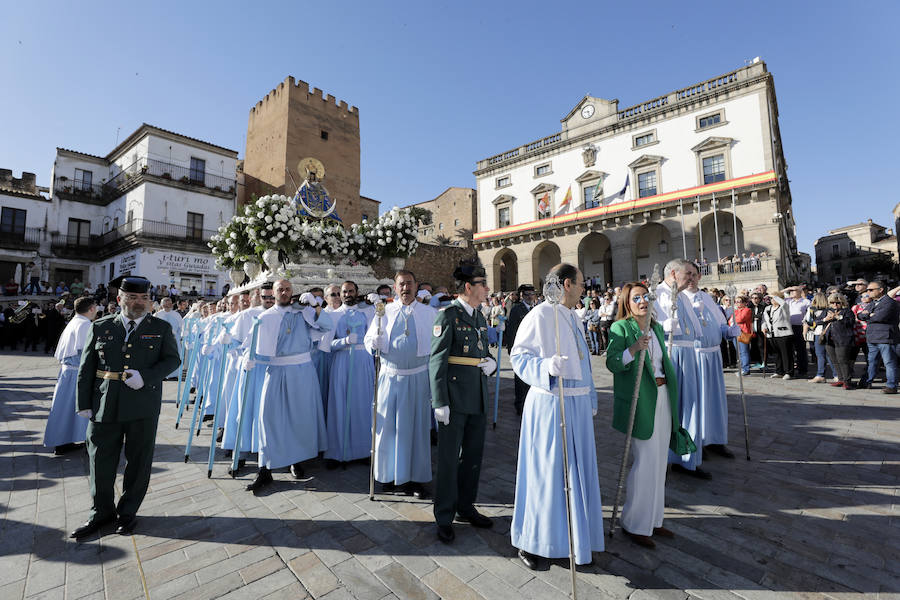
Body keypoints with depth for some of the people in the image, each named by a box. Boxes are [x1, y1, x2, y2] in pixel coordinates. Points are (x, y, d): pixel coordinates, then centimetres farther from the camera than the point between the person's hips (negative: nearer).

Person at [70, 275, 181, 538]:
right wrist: (84, 403, 3)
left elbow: (172, 359, 0)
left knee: (139, 462, 8)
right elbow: (86, 368, 8)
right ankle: (101, 511, 32)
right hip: (105, 406, 2)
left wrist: (145, 376, -16)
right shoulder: (101, 327, 6)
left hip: (144, 407, -1)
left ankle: (128, 512, 27)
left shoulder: (161, 328, 3)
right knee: (101, 460, 11)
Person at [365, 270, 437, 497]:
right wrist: (376, 341, -20)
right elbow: (370, 341, 2)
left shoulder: (429, 313, 2)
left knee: (416, 426, 6)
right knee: (387, 425, 8)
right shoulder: (384, 312, 4)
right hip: (390, 375, 1)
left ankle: (415, 478, 21)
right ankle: (389, 476, 27)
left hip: (418, 377, 0)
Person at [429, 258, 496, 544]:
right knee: (449, 459, 7)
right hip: (455, 400, -7)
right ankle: (444, 517, 25)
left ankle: (466, 507, 38)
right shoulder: (448, 316, -12)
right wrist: (440, 402, -17)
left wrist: (491, 363, -2)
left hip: (478, 399, 8)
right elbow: (437, 362, -15)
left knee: (473, 456, 18)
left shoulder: (480, 317, 11)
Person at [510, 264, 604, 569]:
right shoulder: (540, 315, -14)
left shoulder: (572, 318, 13)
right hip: (550, 403, -8)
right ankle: (530, 542, 21)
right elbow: (518, 355, -16)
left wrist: (591, 400, 21)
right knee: (547, 471, 2)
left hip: (577, 405, 9)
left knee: (576, 469, 17)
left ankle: (574, 535, 38)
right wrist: (547, 366, -32)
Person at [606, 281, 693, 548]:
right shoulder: (621, 328, -9)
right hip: (639, 400, -7)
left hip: (662, 397, 8)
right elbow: (612, 363, -19)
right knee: (646, 460, -4)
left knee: (658, 461, 13)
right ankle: (634, 523, 12)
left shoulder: (657, 328, 13)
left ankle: (653, 519, 27)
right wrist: (634, 349, -34)